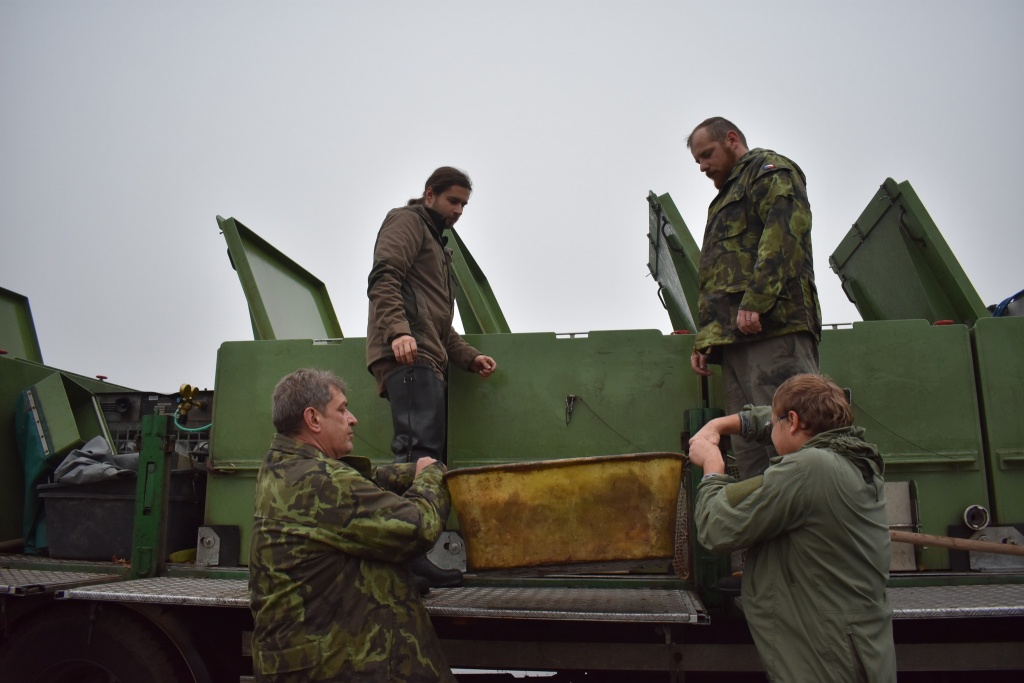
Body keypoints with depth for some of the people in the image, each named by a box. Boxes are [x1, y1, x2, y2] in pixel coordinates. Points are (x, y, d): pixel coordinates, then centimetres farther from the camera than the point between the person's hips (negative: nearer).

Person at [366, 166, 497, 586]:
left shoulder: (438, 245, 36)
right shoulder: (407, 222, 8)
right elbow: (383, 279, -11)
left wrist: (469, 357, 18)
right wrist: (397, 330, -27)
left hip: (428, 362, 10)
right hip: (407, 356, -10)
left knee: (428, 458, 3)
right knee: (420, 451, -20)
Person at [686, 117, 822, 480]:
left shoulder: (769, 169, 9)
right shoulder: (727, 198, 35)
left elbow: (783, 232, -12)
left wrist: (755, 301, -21)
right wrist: (704, 340, 21)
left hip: (772, 327, -9)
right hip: (734, 339, 9)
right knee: (749, 452, 4)